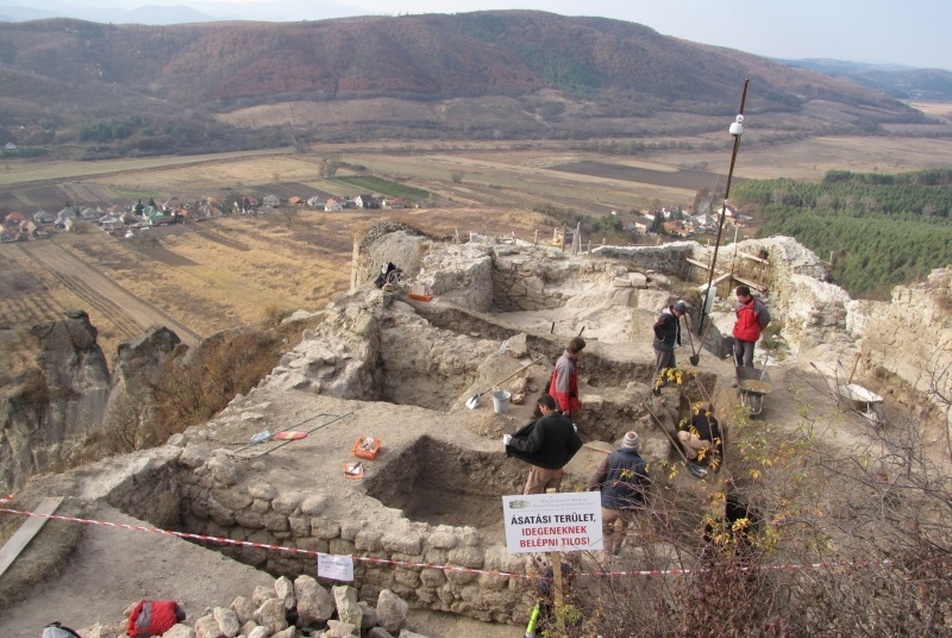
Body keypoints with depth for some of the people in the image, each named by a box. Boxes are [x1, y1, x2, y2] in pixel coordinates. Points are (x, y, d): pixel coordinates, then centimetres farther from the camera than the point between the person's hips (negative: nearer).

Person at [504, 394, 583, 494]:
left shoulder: (542, 423, -25)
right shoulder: (567, 422, -7)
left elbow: (531, 446, -28)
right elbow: (576, 444, 2)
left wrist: (511, 441, -19)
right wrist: (574, 432, 22)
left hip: (542, 466, -5)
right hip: (558, 466, 5)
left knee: (530, 496, 11)